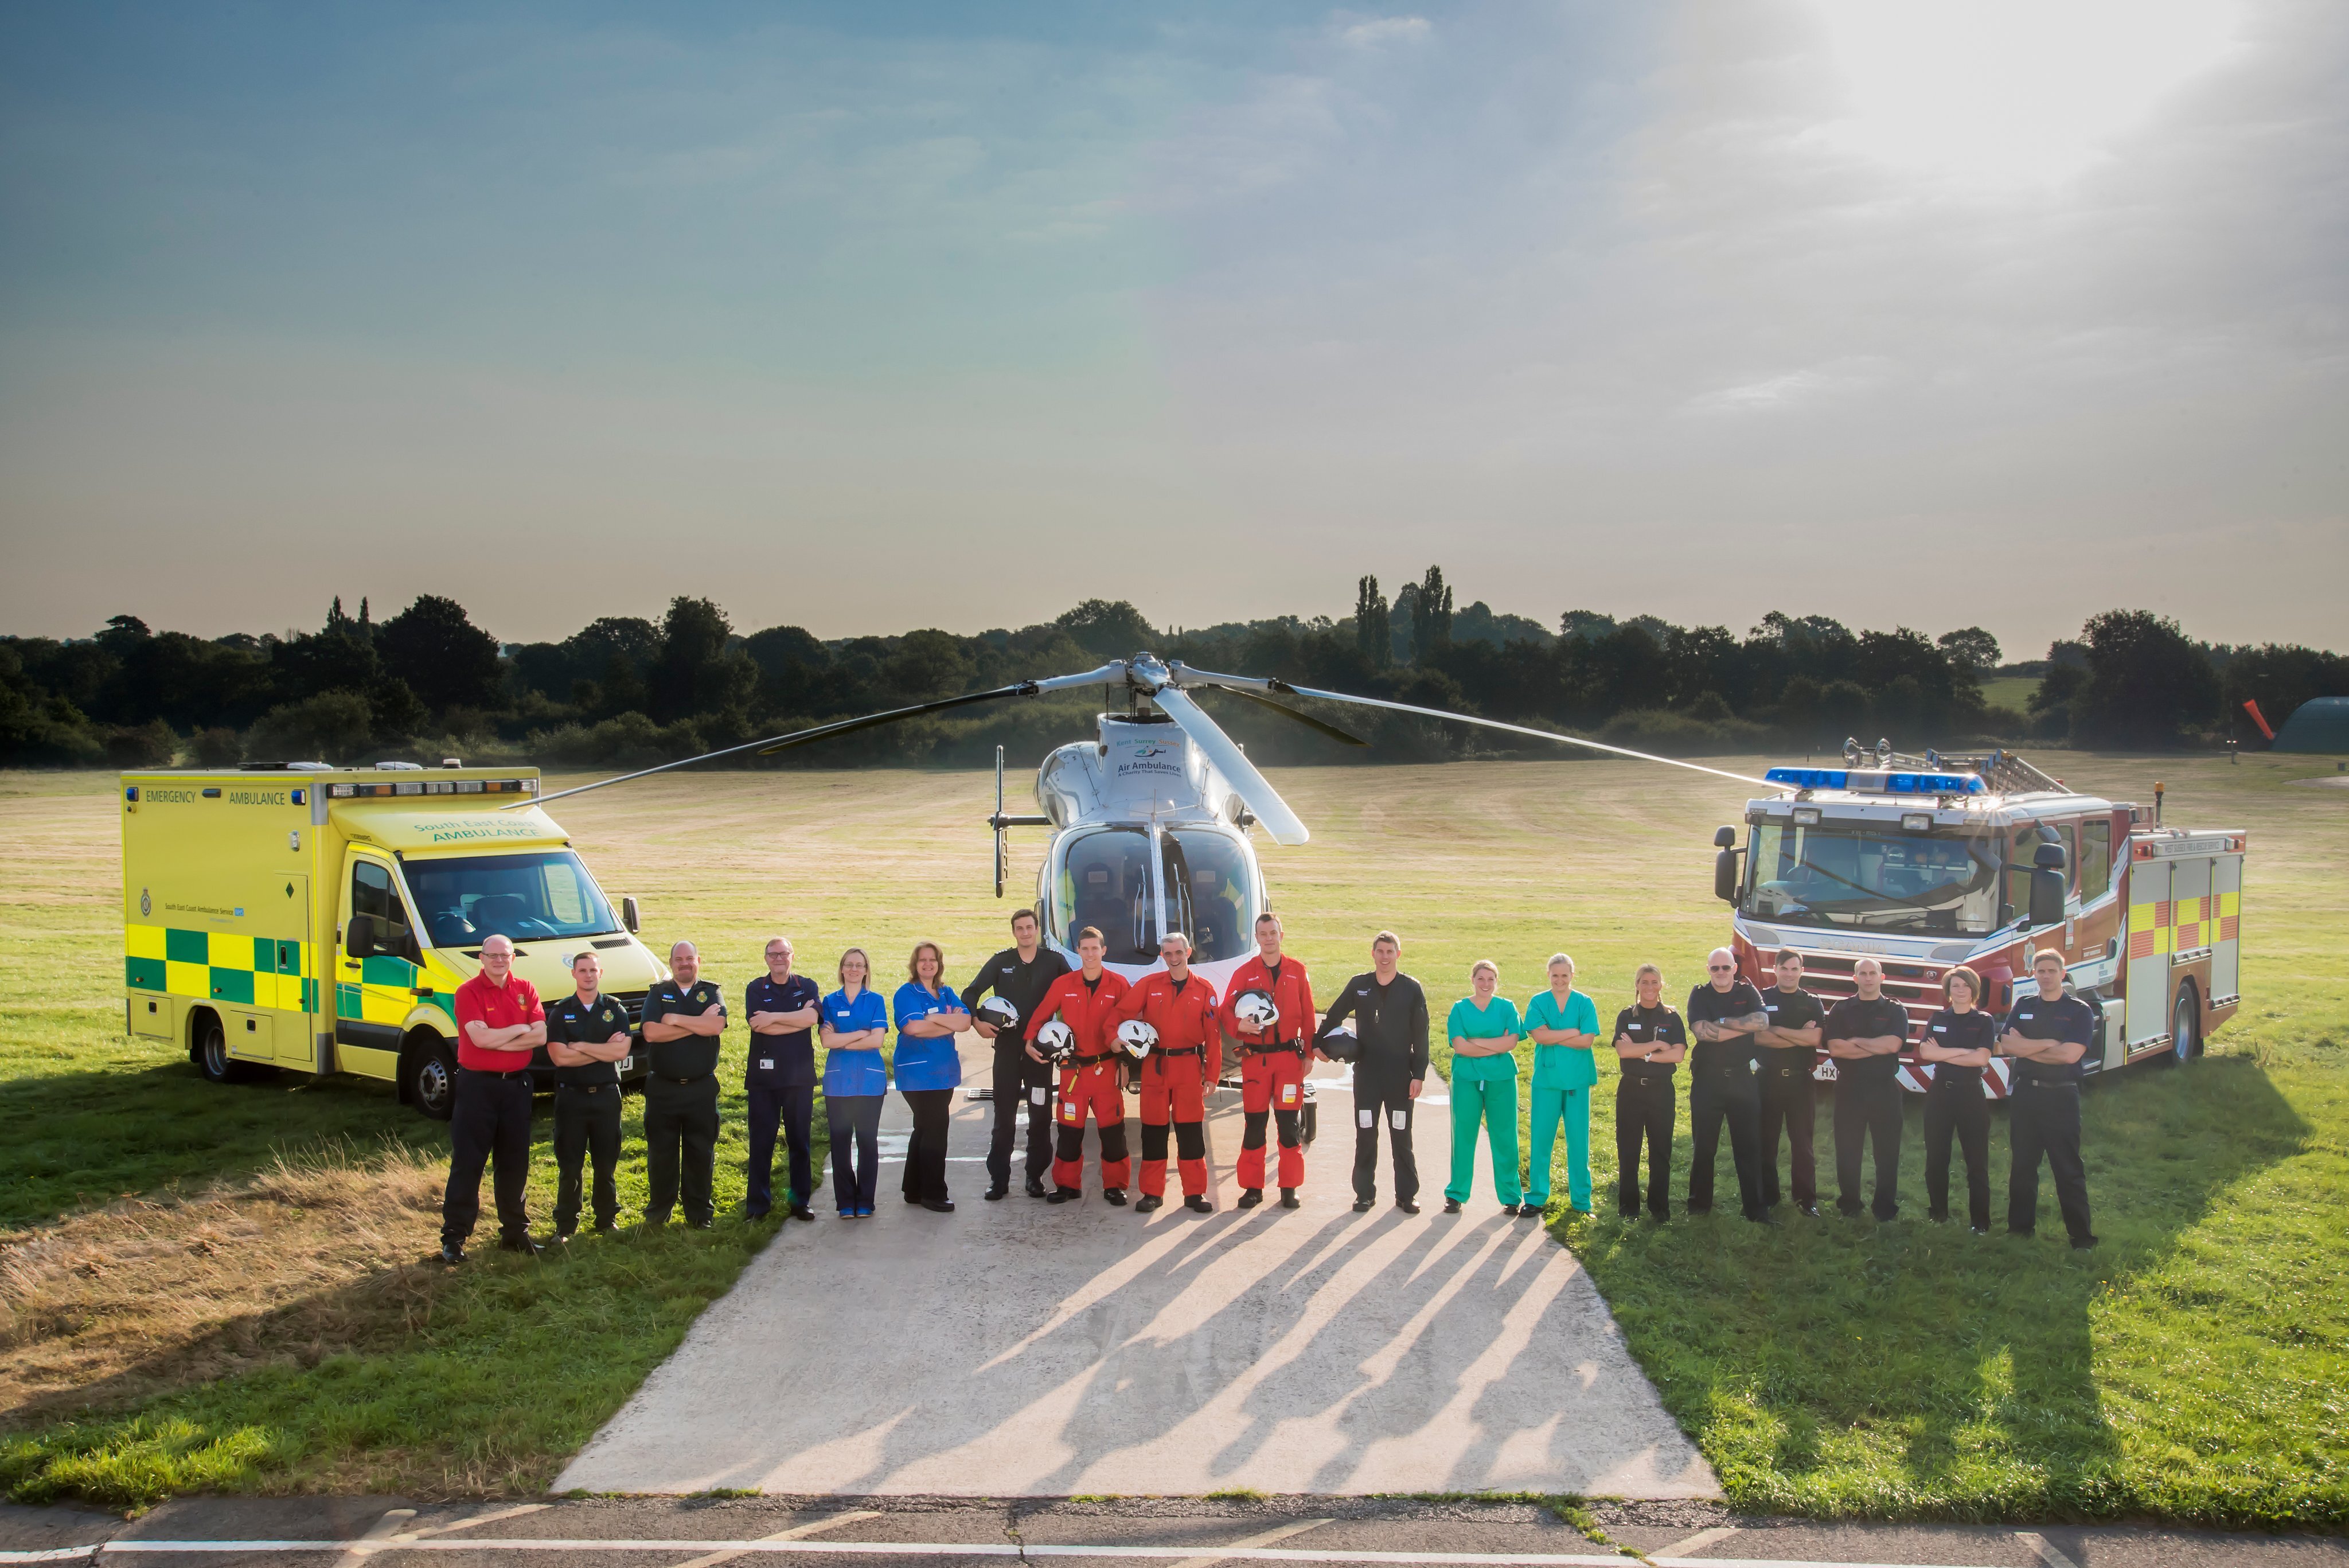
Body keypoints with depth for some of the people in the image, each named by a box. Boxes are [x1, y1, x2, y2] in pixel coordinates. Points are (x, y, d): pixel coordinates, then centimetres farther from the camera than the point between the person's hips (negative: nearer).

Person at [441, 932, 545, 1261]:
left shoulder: (525, 990, 6)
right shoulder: (468, 992, -7)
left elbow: (541, 1036, -5)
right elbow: (481, 1038, -20)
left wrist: (497, 1040, -13)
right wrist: (520, 1029, -8)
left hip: (516, 1085, 4)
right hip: (477, 1085, -4)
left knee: (514, 1163, 12)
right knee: (467, 1163, -1)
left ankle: (514, 1231, 22)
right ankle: (453, 1236, 5)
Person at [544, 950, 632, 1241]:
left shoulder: (615, 1009, 4)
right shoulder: (560, 1012, 1)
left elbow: (622, 1050, -10)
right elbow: (559, 1057, -12)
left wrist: (580, 1047, -13)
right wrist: (605, 1049, -10)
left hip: (606, 1094, 1)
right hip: (571, 1096, -1)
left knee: (606, 1164, 8)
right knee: (569, 1166, 4)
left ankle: (607, 1220, 19)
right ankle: (566, 1225, 12)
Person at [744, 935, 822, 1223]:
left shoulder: (807, 986, 6)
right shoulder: (755, 989, 4)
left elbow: (812, 1017, -13)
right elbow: (759, 1026, -13)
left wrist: (774, 1017, -14)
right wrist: (798, 1018, -10)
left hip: (800, 1076, 1)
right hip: (763, 1076, -1)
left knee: (801, 1141, 6)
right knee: (761, 1142, 2)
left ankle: (800, 1201, 15)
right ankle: (758, 1204, 10)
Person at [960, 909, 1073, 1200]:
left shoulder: (1054, 960, 1)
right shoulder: (1001, 961, 4)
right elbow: (971, 993, 7)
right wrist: (976, 1022, -8)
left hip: (1041, 1048, 0)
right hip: (1007, 1047, 0)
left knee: (1041, 1115, 4)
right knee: (1004, 1116, 3)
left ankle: (1035, 1177, 13)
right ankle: (998, 1178, 8)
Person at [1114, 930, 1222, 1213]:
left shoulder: (1204, 989, 2)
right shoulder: (1148, 985, 4)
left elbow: (1213, 1035, 2)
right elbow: (1121, 1014, 3)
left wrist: (1211, 1074, -1)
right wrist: (1115, 1037, -17)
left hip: (1189, 1067, -1)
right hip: (1155, 1067, 1)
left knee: (1191, 1131, 1)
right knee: (1153, 1131, 5)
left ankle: (1195, 1193, 10)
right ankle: (1152, 1193, 13)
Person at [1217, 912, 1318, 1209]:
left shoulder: (1297, 971, 5)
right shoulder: (1244, 973, 4)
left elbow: (1307, 1016, 7)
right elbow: (1226, 1012, 2)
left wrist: (1309, 1053, 4)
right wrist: (1240, 1025, -19)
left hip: (1289, 1057, 0)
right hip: (1254, 1059, 0)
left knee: (1290, 1123, 0)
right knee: (1254, 1123, 2)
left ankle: (1290, 1187, 10)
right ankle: (1252, 1187, 11)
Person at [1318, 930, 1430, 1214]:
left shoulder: (1412, 989, -2)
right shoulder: (1359, 986, 3)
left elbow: (1421, 1035, -2)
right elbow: (1334, 1017, 13)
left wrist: (1419, 1074, -5)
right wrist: (1319, 1043, 3)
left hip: (1400, 1075, -1)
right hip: (1366, 1073, 1)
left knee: (1402, 1137, 5)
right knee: (1365, 1135, 5)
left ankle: (1407, 1194, 14)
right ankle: (1365, 1193, 14)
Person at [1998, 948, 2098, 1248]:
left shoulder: (2079, 1011, -2)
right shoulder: (2022, 1006, 9)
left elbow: (2070, 1054, -16)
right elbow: (2006, 1045, -4)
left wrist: (2027, 1048, -7)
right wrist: (2048, 1043, -11)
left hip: (2061, 1096, -4)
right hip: (2026, 1093, 4)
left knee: (2069, 1169, -2)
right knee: (2023, 1166, 10)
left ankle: (2081, 1236, 2)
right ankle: (2020, 1227, 17)